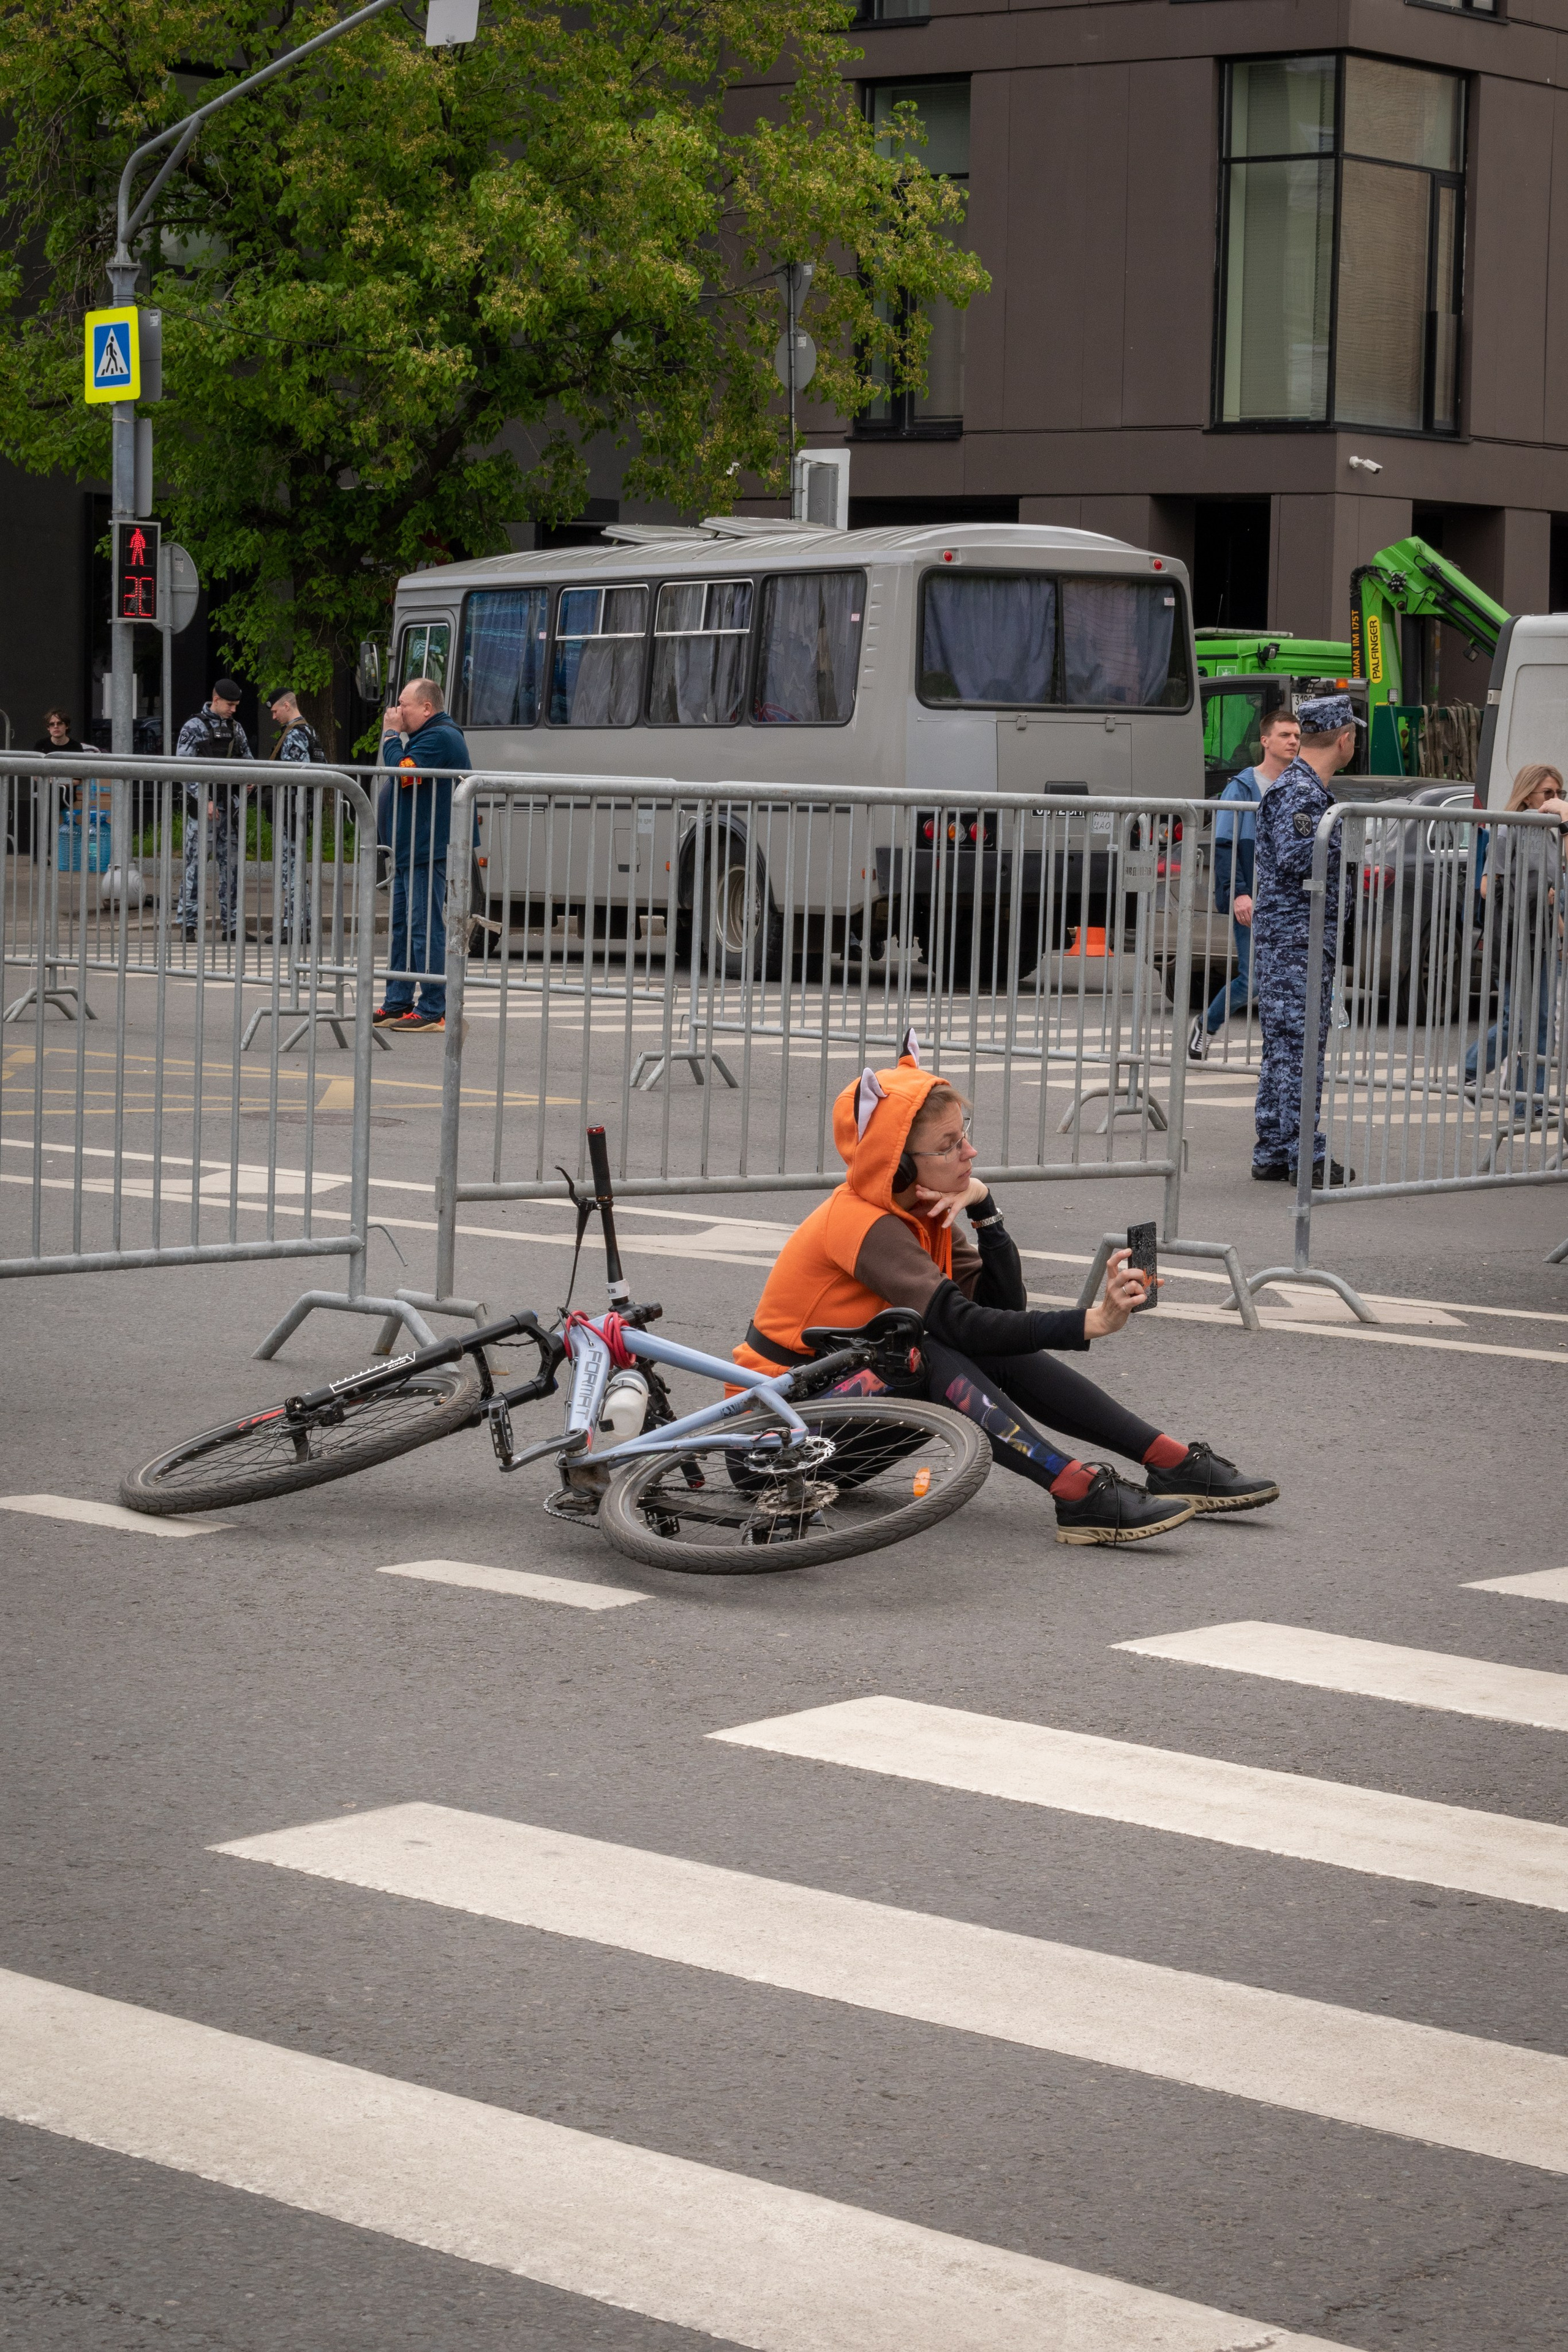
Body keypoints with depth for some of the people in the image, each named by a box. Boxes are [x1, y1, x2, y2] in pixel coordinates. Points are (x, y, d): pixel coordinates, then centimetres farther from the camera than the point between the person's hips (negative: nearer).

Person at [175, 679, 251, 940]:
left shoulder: (235, 728, 13)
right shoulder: (194, 728, -5)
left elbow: (246, 760, 22)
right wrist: (204, 800, -16)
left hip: (229, 807, 6)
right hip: (203, 807, -6)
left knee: (232, 865, 6)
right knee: (195, 865, -5)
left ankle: (231, 924, 11)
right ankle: (188, 922, -1)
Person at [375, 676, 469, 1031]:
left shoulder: (440, 738, -14)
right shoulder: (430, 736, 21)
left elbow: (404, 773, -22)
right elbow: (405, 775, 20)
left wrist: (392, 734, -12)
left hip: (427, 852, -12)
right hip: (411, 852, 12)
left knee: (425, 928, -10)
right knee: (402, 926, 14)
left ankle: (433, 1011, -9)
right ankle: (397, 1004, 20)